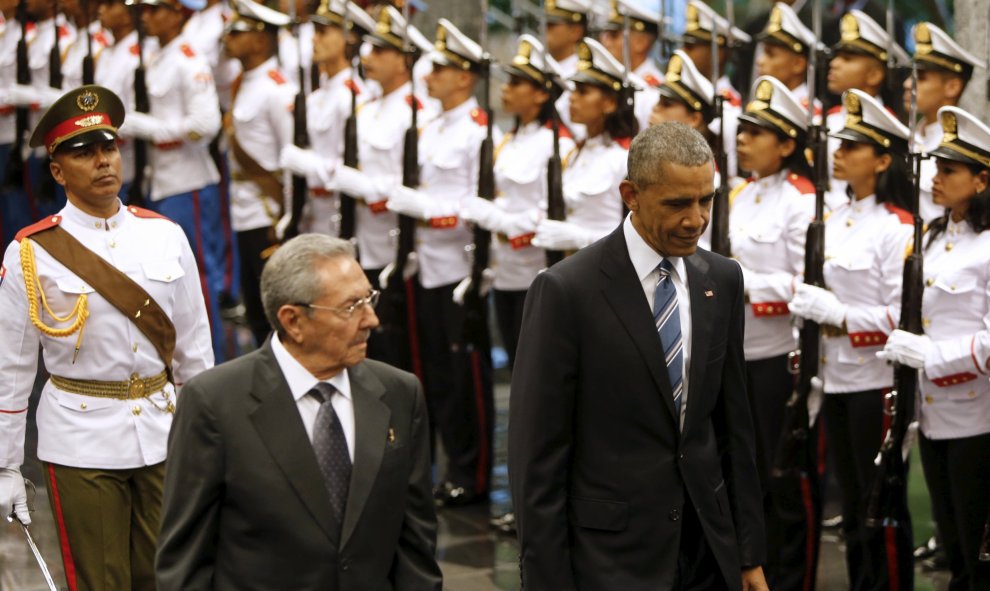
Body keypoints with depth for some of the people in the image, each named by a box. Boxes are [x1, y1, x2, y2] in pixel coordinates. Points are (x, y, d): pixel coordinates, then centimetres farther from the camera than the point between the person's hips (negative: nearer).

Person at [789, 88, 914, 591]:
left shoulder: (897, 228, -14)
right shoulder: (834, 220, 10)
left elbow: (904, 316, -18)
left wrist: (836, 313, -20)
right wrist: (806, 304, 0)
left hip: (876, 380, -8)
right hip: (835, 376, 8)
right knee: (852, 499, 15)